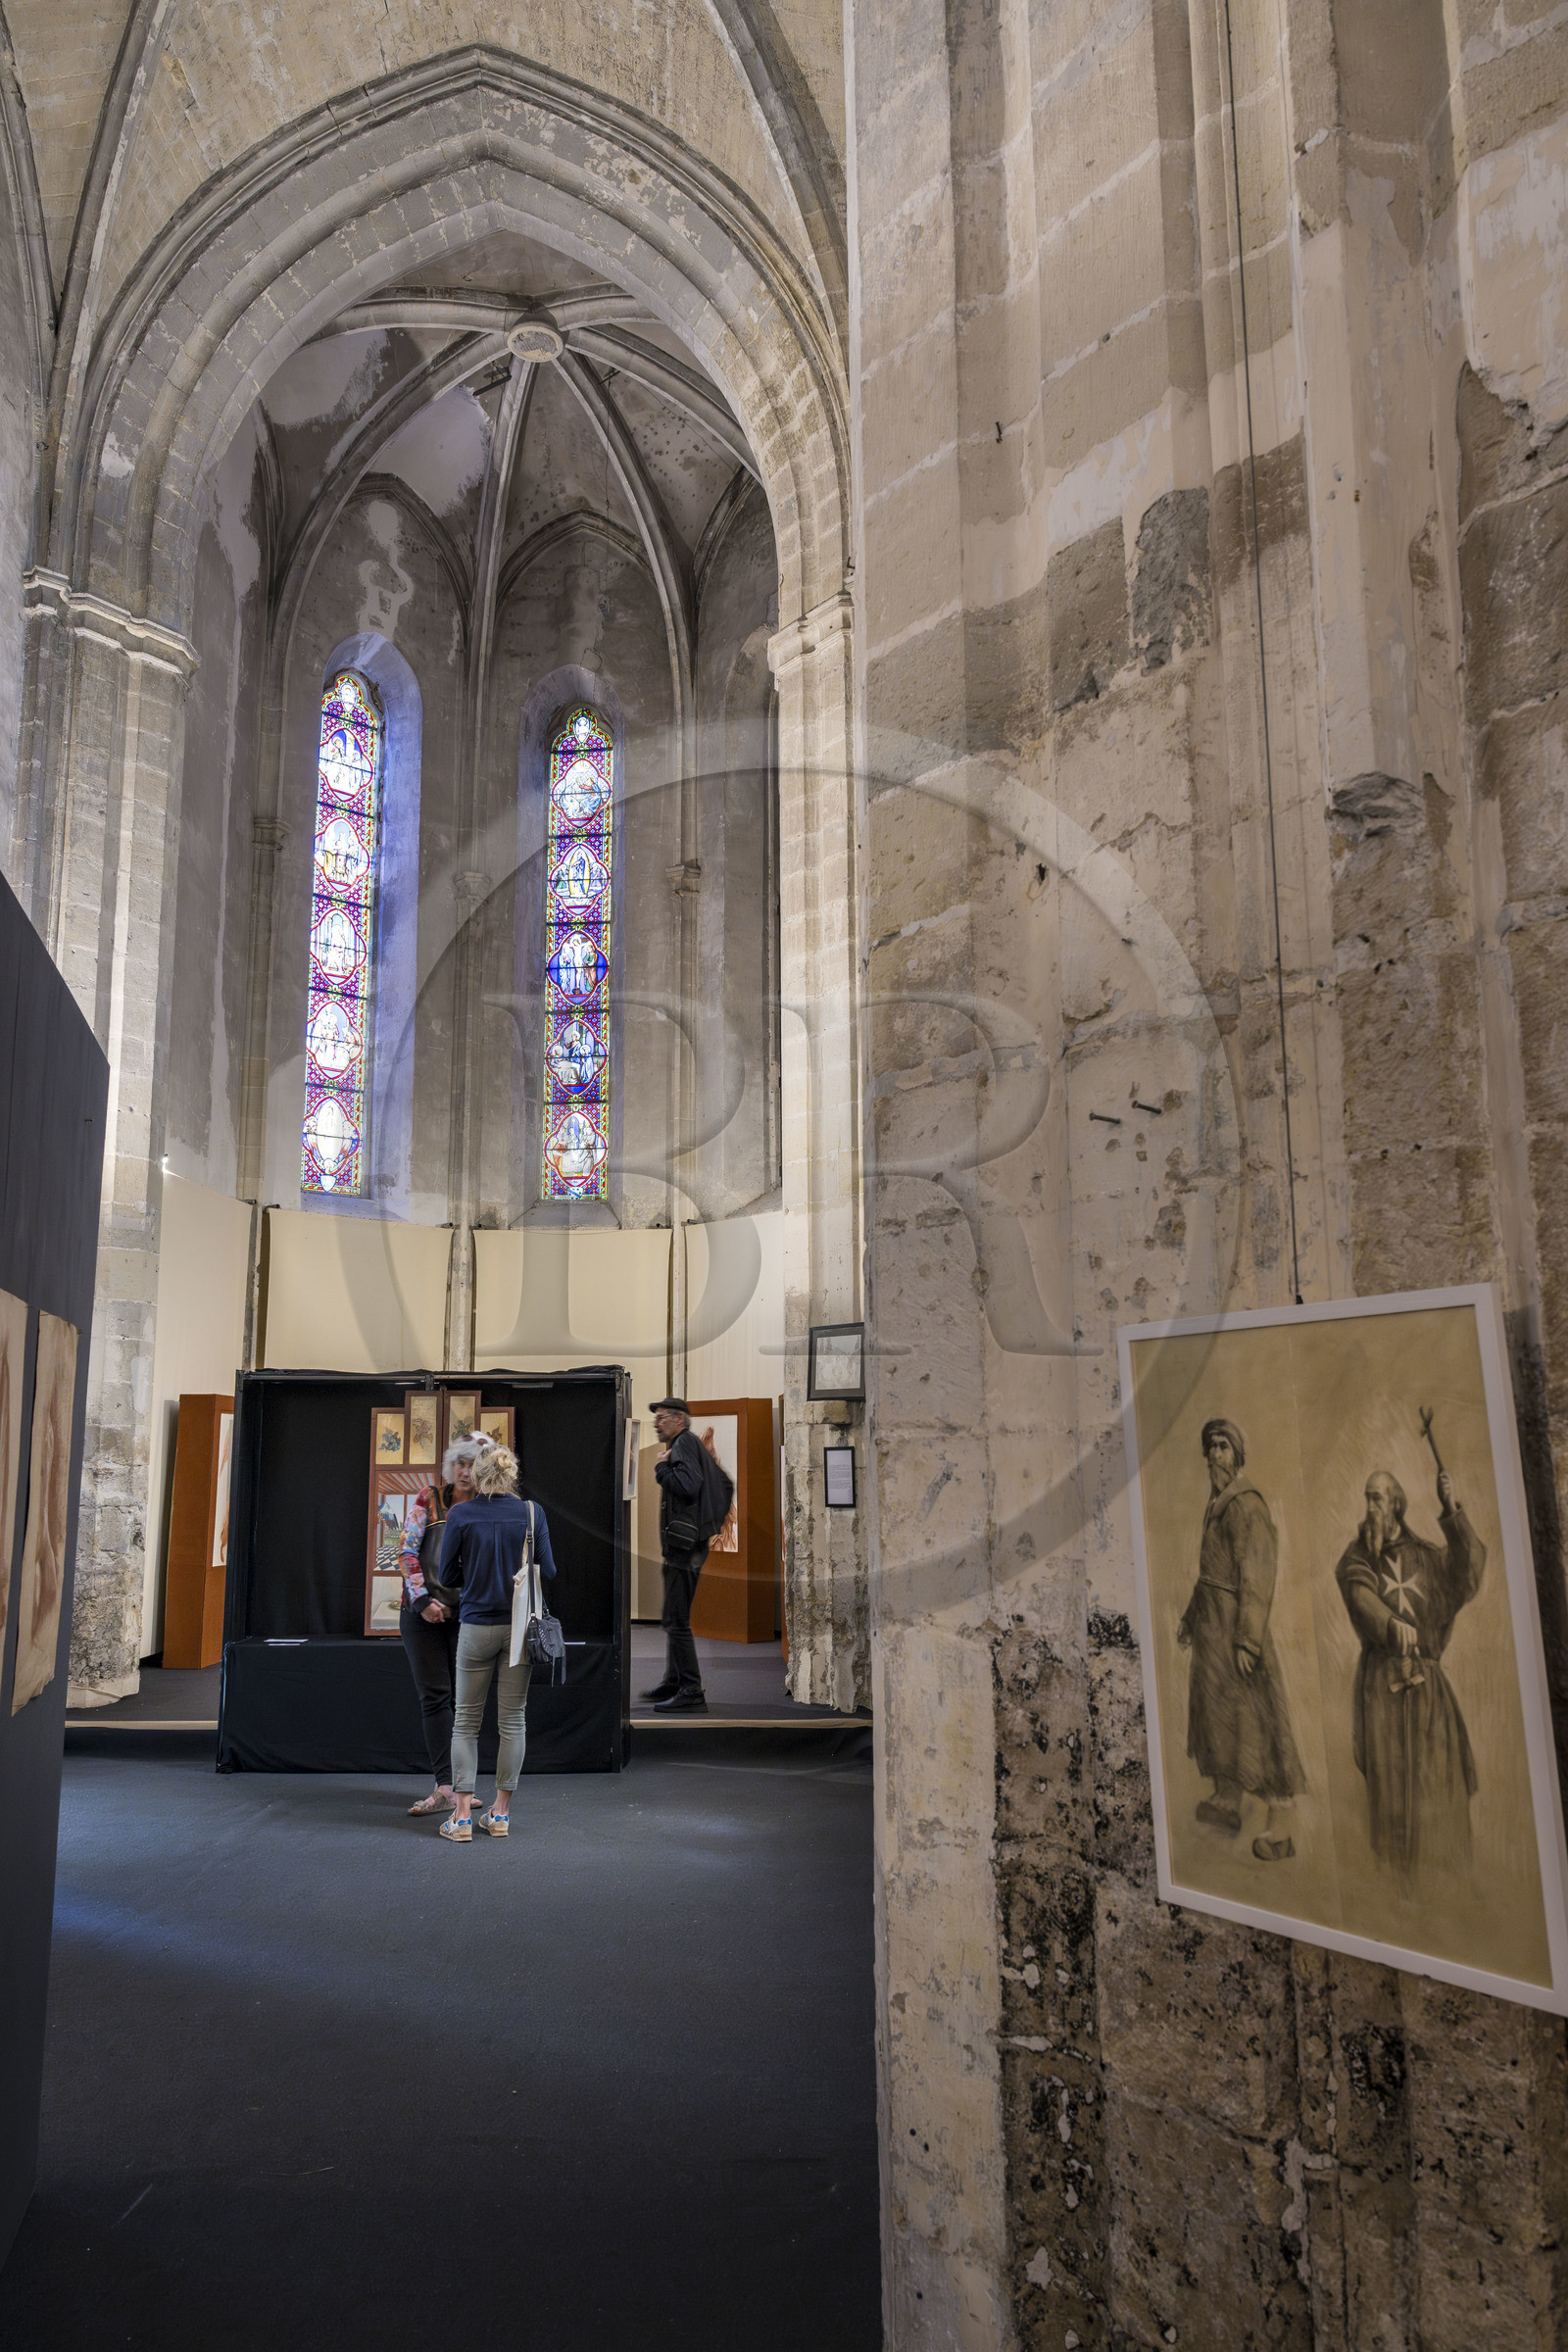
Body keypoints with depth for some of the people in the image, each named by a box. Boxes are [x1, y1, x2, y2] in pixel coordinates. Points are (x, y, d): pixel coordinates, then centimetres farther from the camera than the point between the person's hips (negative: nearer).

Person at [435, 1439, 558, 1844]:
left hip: (476, 1626, -1)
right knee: (513, 1720, 10)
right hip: (520, 1627, 1)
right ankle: (500, 1813, 14)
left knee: (466, 1721, 9)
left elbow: (447, 1575, -3)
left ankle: (463, 1817, 5)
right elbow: (548, 1571, -1)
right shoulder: (532, 1513, -5)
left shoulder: (460, 1514, -8)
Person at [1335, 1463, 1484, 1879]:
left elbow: (1469, 1561, -5)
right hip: (1381, 1677, -2)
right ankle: (1395, 1870, 5)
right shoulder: (1357, 1557, 3)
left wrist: (1450, 1510, -15)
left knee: (1434, 1768, 1)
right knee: (1388, 1769, -3)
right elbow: (1362, 1596, -15)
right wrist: (1393, 1624, -35)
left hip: (1425, 1676, 2)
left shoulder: (1423, 1555, 10)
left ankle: (1440, 1867, 11)